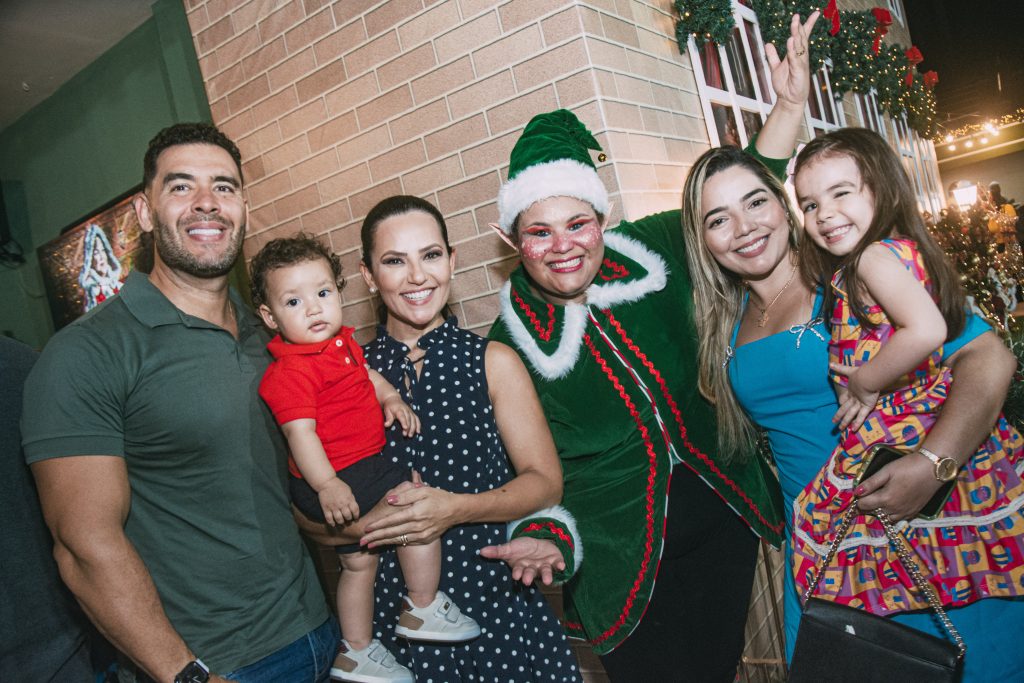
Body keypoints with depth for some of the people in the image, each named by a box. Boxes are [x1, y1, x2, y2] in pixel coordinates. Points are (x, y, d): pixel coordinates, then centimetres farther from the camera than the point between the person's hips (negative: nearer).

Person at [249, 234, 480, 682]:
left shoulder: (341, 342, 8)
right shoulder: (290, 372, -21)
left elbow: (368, 375, 22)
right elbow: (300, 431, -28)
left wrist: (392, 399, 4)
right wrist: (328, 485, -35)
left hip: (356, 466, 10)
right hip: (335, 476, -10)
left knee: (358, 559, 20)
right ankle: (424, 608, 3)